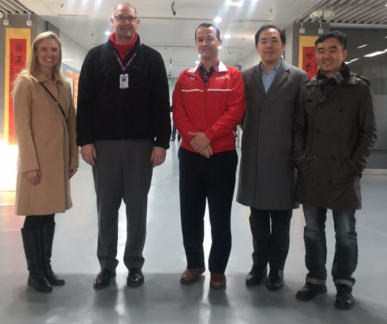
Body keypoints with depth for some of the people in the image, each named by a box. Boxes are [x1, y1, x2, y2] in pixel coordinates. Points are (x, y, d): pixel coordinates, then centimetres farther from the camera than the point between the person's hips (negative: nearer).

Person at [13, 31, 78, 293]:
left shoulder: (64, 85, 12)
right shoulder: (26, 82, -5)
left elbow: (71, 123, 13)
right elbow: (22, 125, -11)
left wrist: (74, 158, 9)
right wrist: (30, 164, -15)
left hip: (59, 160, 6)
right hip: (37, 161, -5)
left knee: (50, 216, 12)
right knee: (35, 217, 2)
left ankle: (46, 266, 23)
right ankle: (34, 272, 13)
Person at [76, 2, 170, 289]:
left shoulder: (152, 58, 7)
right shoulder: (96, 56, 9)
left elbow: (161, 103, 1)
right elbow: (85, 101, 4)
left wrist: (161, 142, -6)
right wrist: (85, 140, -4)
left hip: (141, 145, -1)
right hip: (104, 144, 1)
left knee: (137, 207, 7)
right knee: (106, 208, 7)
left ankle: (135, 264, 19)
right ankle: (107, 265, 19)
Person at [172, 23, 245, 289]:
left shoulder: (233, 76, 2)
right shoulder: (184, 78, 9)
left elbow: (235, 112, -8)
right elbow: (178, 114, 2)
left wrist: (208, 135, -17)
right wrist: (193, 137, -14)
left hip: (222, 155, -3)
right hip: (190, 154, 3)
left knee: (220, 216, 5)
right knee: (190, 213, 9)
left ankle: (218, 269, 17)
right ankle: (194, 264, 24)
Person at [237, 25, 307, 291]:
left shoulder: (298, 77, 0)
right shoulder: (246, 76, 9)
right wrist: (253, 133, 4)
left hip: (283, 158, -2)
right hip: (253, 158, 3)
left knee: (281, 218, 7)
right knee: (257, 217, 12)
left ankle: (276, 269, 21)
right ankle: (259, 265, 26)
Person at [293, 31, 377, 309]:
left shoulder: (359, 88, -1)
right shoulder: (308, 89, 8)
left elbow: (369, 133, -2)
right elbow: (299, 129, 9)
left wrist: (354, 167, -9)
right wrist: (301, 160, -2)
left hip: (343, 177, -3)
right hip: (311, 176, 3)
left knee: (345, 233, 7)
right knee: (312, 231, 12)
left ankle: (344, 284, 23)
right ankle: (316, 279, 27)